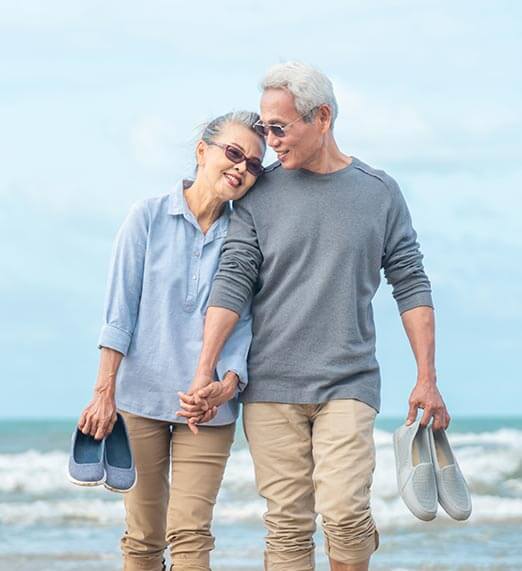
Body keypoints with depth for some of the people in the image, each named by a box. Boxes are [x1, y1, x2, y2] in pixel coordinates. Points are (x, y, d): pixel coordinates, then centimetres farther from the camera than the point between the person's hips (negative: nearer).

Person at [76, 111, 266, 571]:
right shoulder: (150, 217, -1)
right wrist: (104, 393, -8)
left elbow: (242, 325, 3)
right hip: (141, 395, -1)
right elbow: (120, 309, -2)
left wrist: (227, 386, -14)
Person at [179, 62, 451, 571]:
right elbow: (232, 283, 0)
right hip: (271, 386, 1)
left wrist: (426, 379, 3)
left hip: (348, 383, 0)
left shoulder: (379, 192, 7)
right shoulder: (259, 195, 5)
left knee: (344, 513, -15)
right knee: (287, 526, -1)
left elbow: (410, 285, 8)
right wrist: (203, 375, -9)